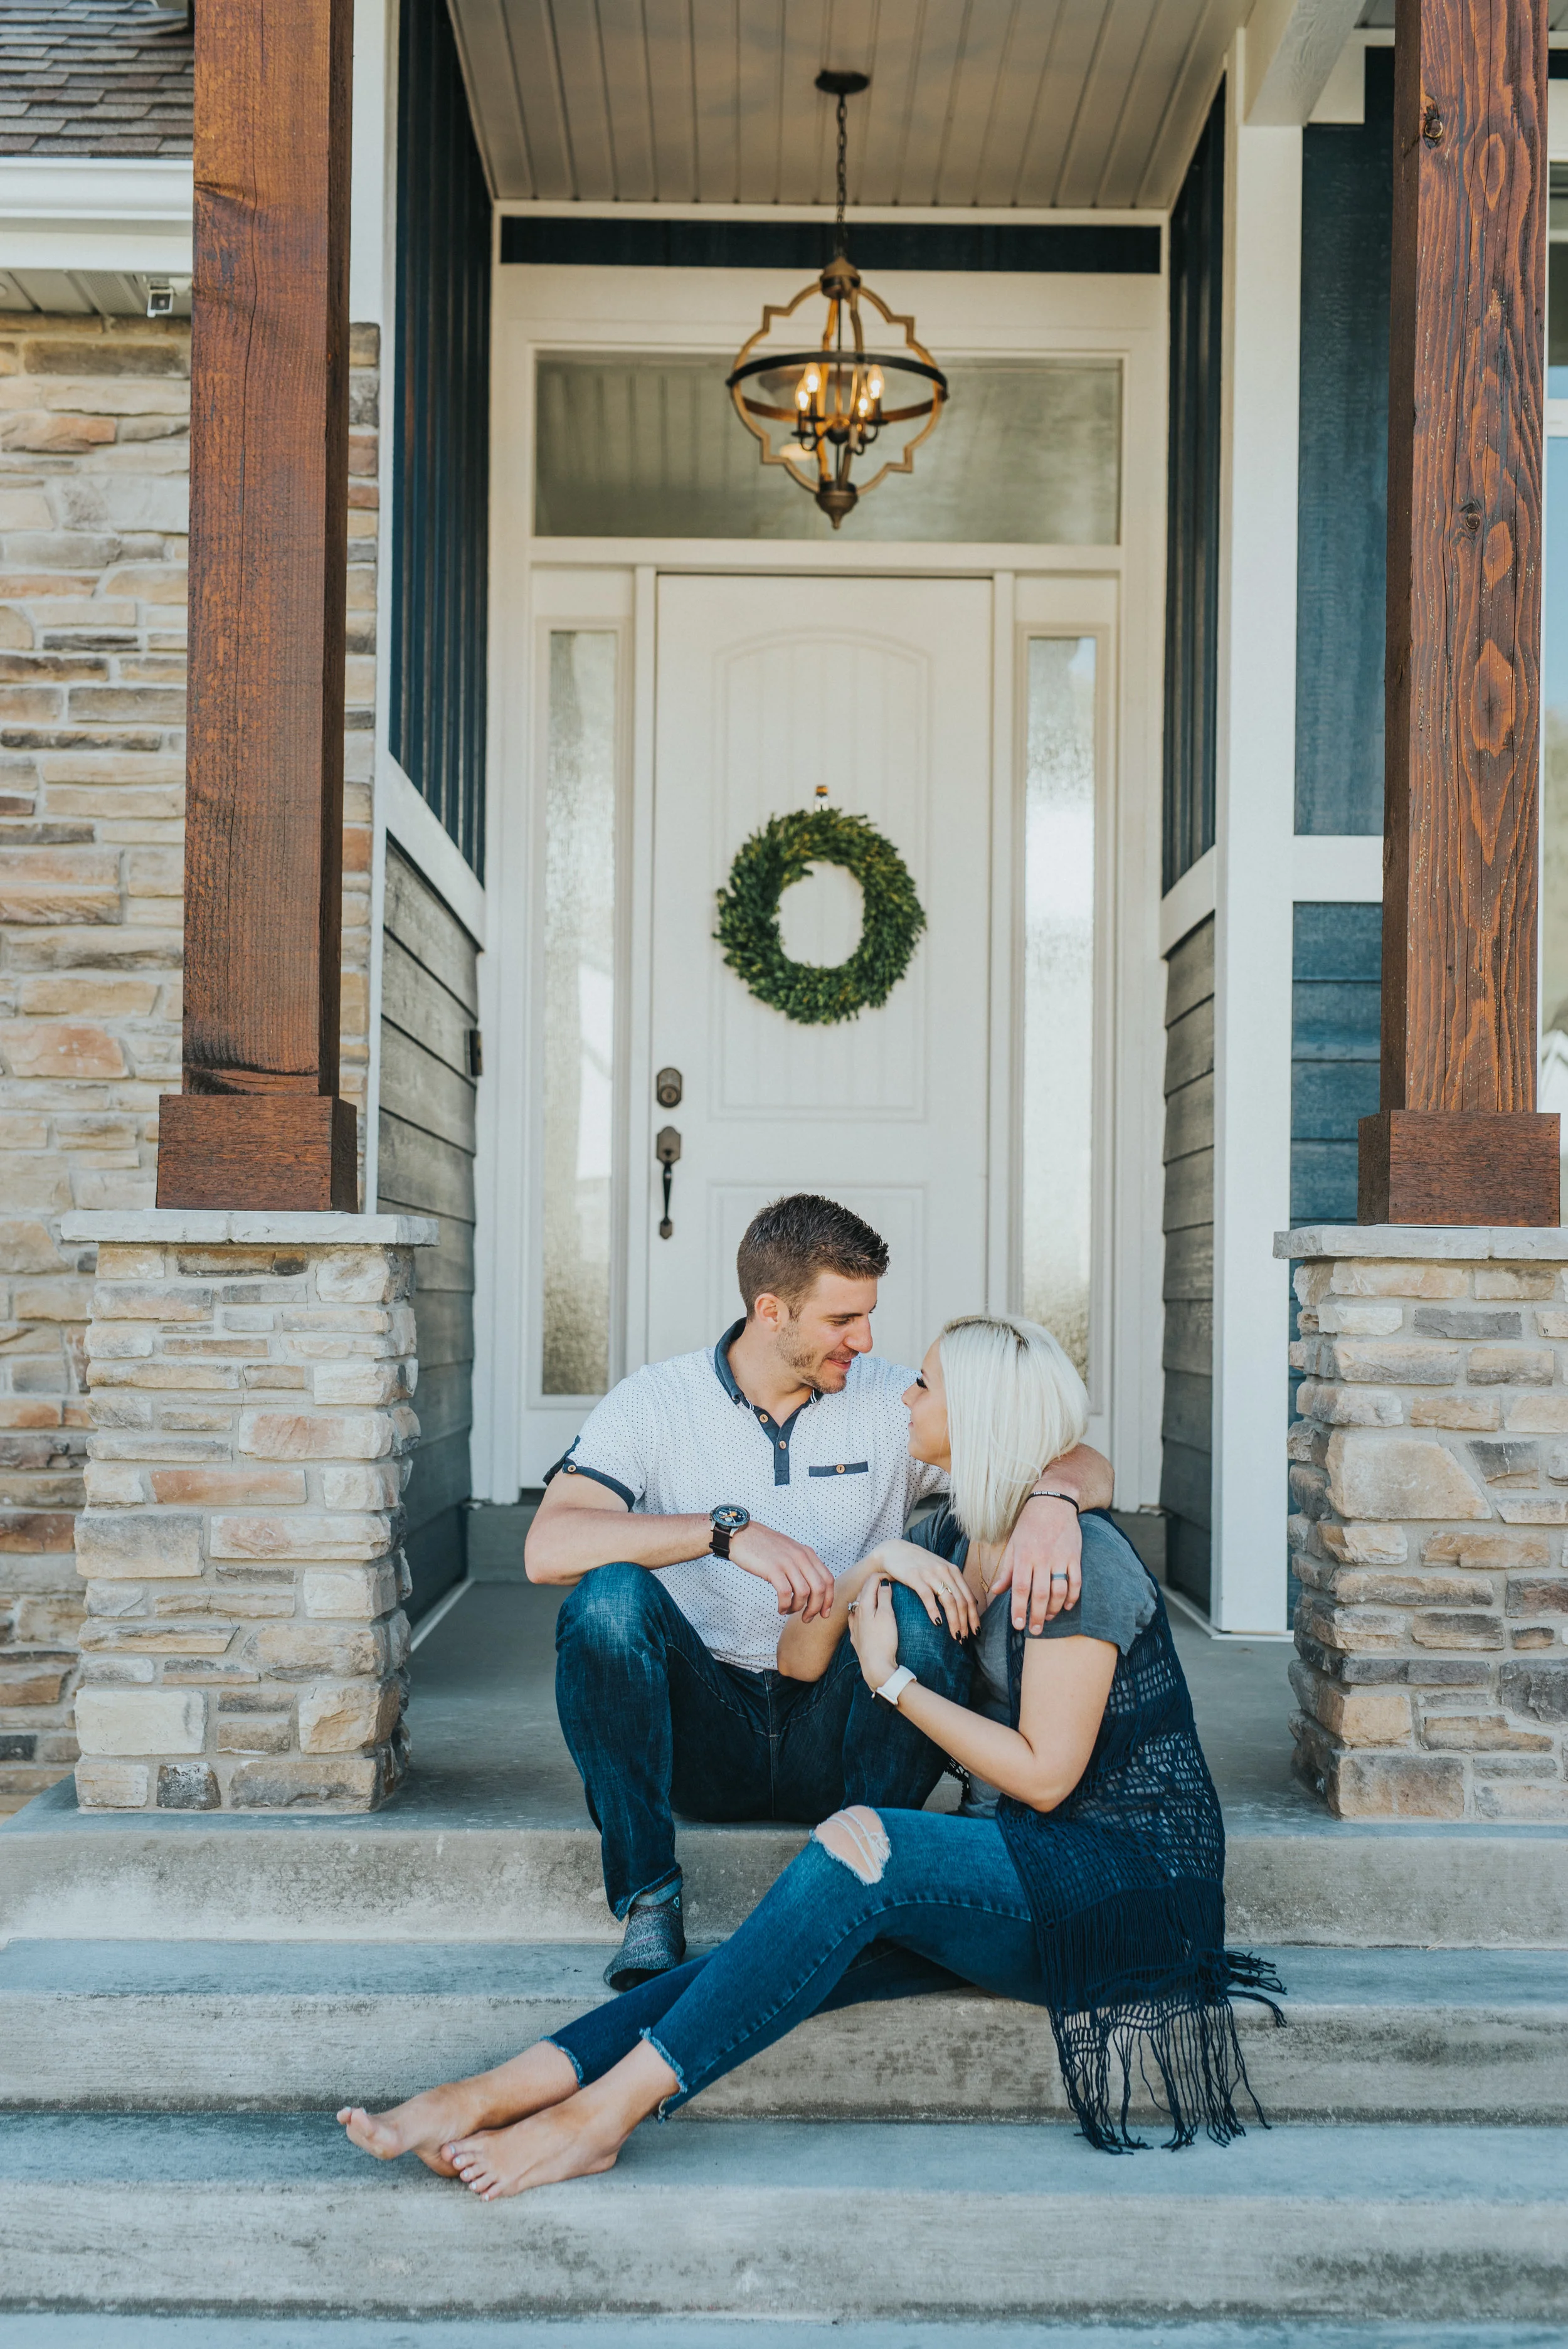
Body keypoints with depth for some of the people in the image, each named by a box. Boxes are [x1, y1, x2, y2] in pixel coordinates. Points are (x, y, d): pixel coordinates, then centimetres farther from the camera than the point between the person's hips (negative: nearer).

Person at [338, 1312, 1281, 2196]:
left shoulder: (1076, 1555, -14)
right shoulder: (948, 1537, 12)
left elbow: (1045, 1774, -16)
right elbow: (801, 1657, 13)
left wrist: (894, 1680, -10)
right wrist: (868, 1572, -6)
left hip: (1130, 1885, -7)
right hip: (1021, 1870, 7)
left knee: (860, 1849, -32)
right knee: (807, 1954, -19)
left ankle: (609, 2106, -32)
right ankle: (497, 2094, -31)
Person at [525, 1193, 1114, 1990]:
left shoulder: (893, 1404, 1)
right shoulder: (652, 1404, -4)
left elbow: (1086, 1466, -2)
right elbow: (548, 1548, -20)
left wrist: (1052, 1499, -28)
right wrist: (726, 1529, -31)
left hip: (831, 1742, 1)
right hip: (702, 1735, -1)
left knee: (919, 1612, -27)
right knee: (609, 1597, -28)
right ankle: (649, 1908, -22)